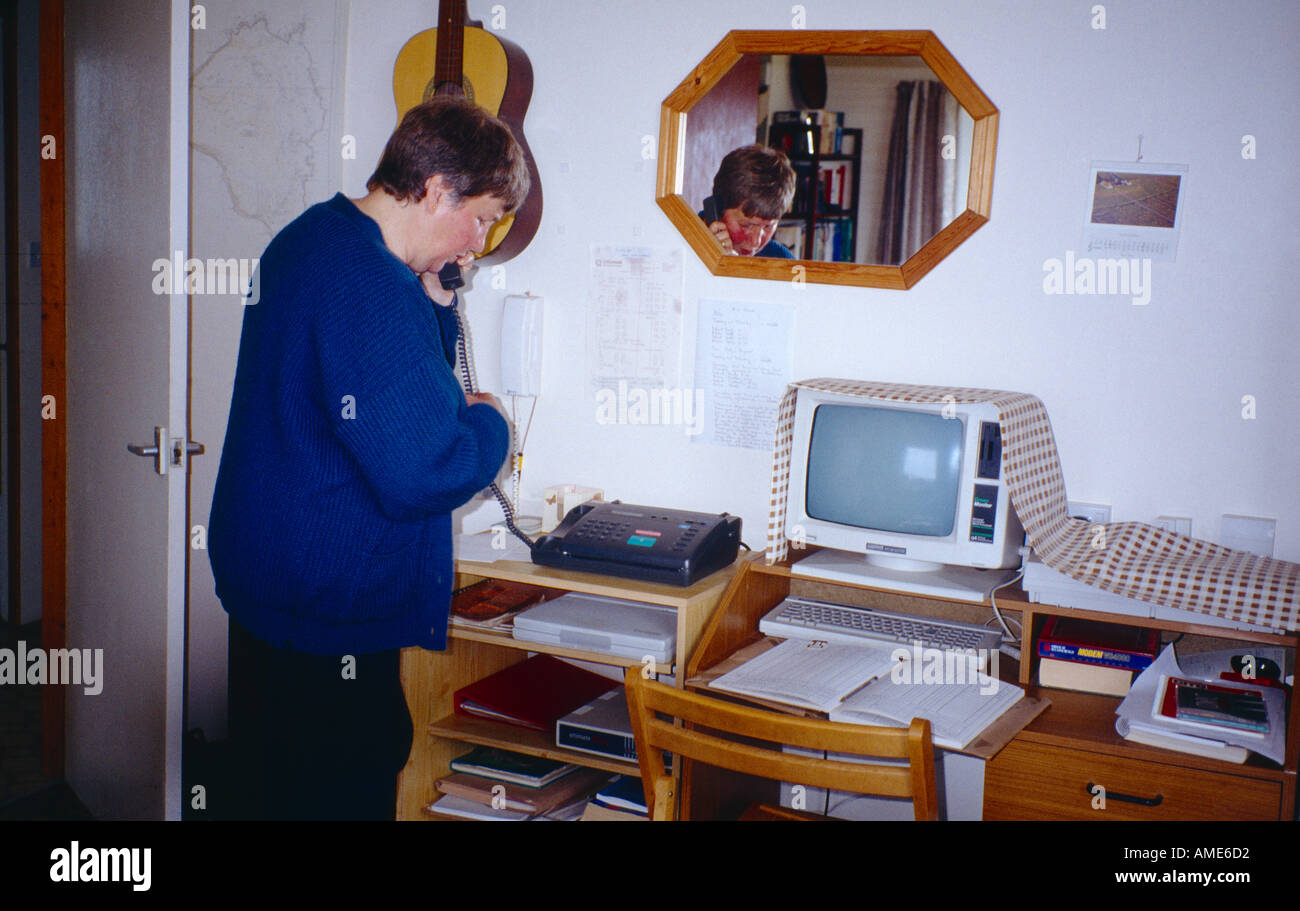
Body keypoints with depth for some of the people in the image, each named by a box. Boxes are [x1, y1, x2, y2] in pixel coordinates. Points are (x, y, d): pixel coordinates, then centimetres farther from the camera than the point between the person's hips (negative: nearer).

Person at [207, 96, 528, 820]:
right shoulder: (372, 292, -25)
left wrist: (434, 302, 2)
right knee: (348, 795, 5)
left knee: (273, 792, 23)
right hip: (332, 621, -10)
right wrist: (490, 422, -10)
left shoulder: (311, 240, 9)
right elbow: (421, 474, -29)